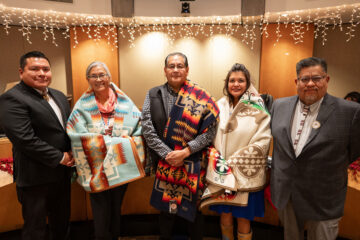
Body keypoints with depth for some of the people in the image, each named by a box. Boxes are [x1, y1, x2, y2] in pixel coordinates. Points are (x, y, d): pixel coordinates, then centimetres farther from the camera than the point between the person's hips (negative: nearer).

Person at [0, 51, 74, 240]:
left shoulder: (59, 96, 9)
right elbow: (25, 140, -24)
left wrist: (71, 153, -2)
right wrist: (60, 157, -17)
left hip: (61, 172, 7)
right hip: (36, 178, -7)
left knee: (62, 221, 23)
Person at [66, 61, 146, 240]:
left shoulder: (124, 103, -3)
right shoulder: (83, 106, -5)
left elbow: (139, 133, -5)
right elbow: (81, 138, -13)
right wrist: (118, 141, -17)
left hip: (121, 168, 2)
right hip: (97, 170, -1)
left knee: (116, 209, 18)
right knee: (101, 213, 6)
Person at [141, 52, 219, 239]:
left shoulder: (201, 97, -5)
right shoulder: (153, 95, 2)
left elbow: (209, 131, -9)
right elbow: (147, 129, -5)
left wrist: (185, 151, -17)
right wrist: (168, 154, -13)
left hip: (192, 165, -1)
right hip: (164, 164, 2)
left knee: (193, 208, 14)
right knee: (166, 207, 17)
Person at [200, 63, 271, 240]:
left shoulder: (258, 110, -6)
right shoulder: (220, 106, 5)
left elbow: (261, 143, -12)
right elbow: (212, 138, 7)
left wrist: (234, 163, -13)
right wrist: (218, 163, -6)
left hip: (247, 176, -3)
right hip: (222, 175, 3)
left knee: (243, 222, 8)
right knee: (225, 218, 14)